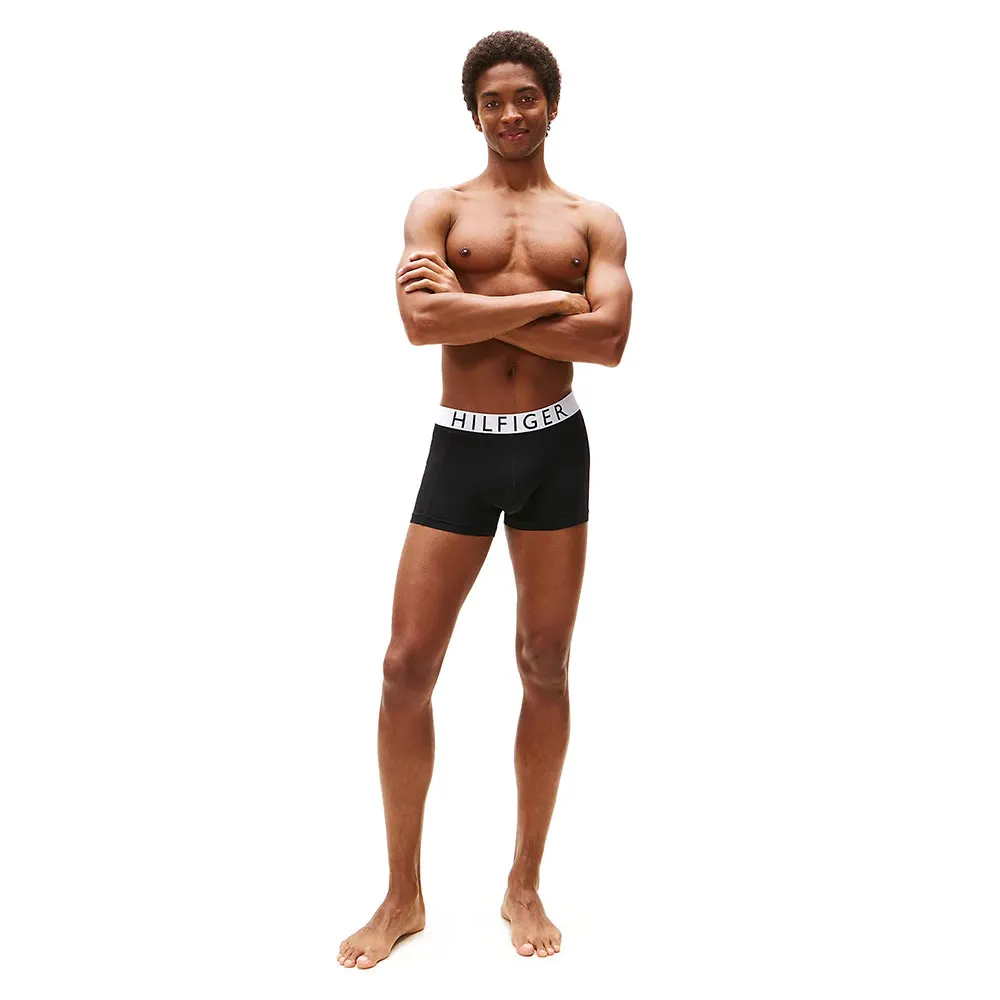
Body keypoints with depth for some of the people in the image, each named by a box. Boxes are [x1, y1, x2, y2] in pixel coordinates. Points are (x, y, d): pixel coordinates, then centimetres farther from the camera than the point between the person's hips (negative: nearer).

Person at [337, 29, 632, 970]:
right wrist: (547, 300, -12)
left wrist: (474, 307, -12)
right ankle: (403, 894, 17)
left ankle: (525, 885, 26)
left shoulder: (593, 221, 9)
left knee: (546, 669, 7)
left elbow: (610, 340, -10)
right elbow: (422, 321, -12)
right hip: (459, 448, 0)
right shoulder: (437, 209, 7)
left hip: (554, 448, 1)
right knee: (407, 667, -2)